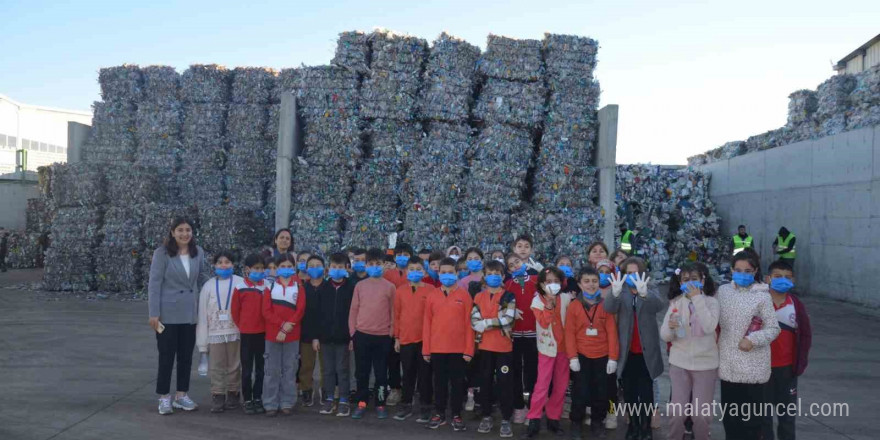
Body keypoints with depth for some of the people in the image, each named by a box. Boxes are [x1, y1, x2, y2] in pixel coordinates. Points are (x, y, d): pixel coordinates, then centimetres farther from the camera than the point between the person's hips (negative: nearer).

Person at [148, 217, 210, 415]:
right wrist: (154, 313, -12)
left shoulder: (198, 252, 2)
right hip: (168, 314, -4)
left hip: (190, 313, 4)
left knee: (186, 356, 11)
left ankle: (182, 395, 22)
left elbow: (203, 279, 11)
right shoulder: (162, 253, -10)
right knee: (166, 356, 3)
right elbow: (154, 283, -10)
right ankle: (164, 397, 15)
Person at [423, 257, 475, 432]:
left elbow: (468, 323, -3)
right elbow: (427, 324, 5)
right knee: (439, 382, 11)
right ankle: (439, 414, 21)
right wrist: (426, 349, 2)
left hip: (459, 349, -2)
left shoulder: (464, 295, -1)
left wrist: (469, 349, -7)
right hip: (437, 349, 2)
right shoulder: (432, 296, 5)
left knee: (457, 383, 6)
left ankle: (457, 416, 16)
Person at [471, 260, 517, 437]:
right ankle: (486, 416, 22)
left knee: (504, 383, 1)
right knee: (485, 382, 10)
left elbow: (507, 319, -16)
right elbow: (474, 322, -4)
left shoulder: (508, 297, -1)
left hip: (504, 347, -3)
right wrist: (498, 323, -14)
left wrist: (485, 323, -12)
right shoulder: (479, 297, 7)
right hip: (484, 346, 3)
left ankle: (506, 420, 10)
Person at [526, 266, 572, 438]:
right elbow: (544, 322, -18)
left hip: (564, 347, 3)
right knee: (542, 384, -7)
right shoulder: (537, 300, -5)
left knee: (561, 386, 7)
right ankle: (534, 420, -2)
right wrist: (549, 302, -23)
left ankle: (553, 418, 20)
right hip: (547, 347, -3)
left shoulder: (566, 299, 1)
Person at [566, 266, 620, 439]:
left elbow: (612, 332, 0)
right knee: (580, 392, 4)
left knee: (601, 392, 9)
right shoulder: (573, 306, -3)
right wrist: (572, 357, -9)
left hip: (602, 356, 2)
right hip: (582, 356, -1)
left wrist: (613, 357, -4)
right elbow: (570, 333, -4)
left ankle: (597, 423, 26)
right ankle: (576, 423, 19)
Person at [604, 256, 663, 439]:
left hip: (646, 349, -1)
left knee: (646, 391, 4)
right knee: (629, 391, 10)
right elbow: (609, 308, -20)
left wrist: (644, 293, -46)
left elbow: (658, 306, -23)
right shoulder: (621, 289, -1)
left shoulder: (651, 288, -1)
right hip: (627, 350, 1)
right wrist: (615, 293, -44)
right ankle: (633, 424, 25)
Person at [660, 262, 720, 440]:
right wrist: (670, 327, -22)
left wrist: (697, 298, -20)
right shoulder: (676, 302, 2)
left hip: (705, 364, -1)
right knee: (677, 412, 0)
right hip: (679, 363, 2)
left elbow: (709, 327, -22)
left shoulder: (711, 301, -4)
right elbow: (664, 336, 1)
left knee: (701, 414, 2)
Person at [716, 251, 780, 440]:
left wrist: (753, 340, -19)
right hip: (728, 362, 4)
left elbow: (773, 328, -6)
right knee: (729, 413, 13)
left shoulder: (762, 296, -7)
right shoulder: (723, 291, 5)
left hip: (752, 365, -4)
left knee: (750, 416, -1)